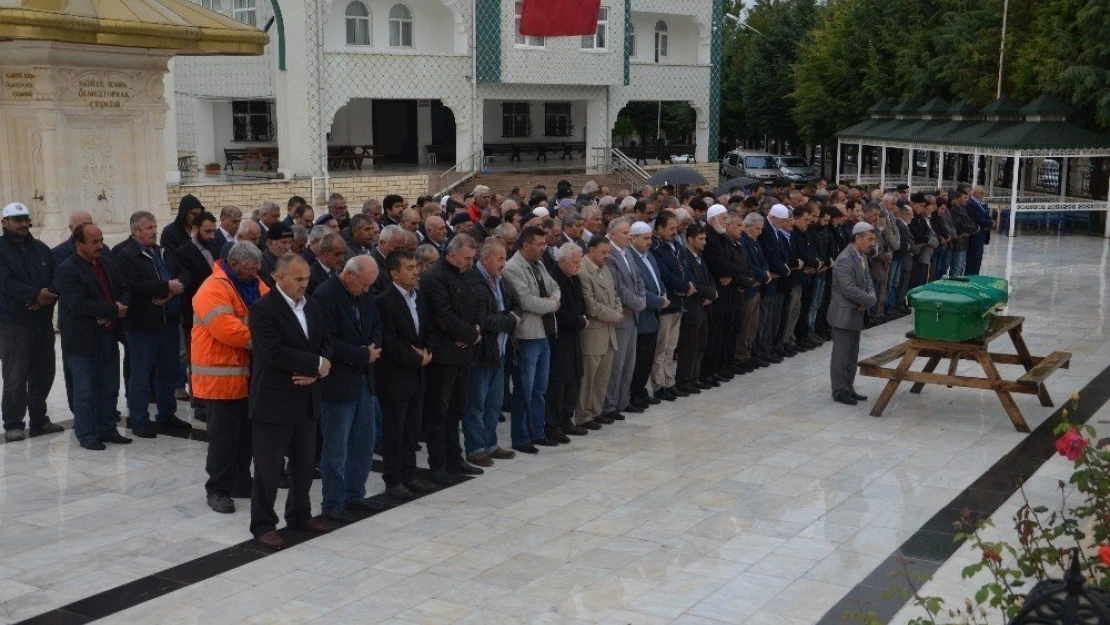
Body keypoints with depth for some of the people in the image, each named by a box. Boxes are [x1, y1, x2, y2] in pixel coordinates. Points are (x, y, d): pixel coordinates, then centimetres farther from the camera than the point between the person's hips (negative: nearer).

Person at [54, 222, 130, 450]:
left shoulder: (107, 263, 10)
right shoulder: (67, 270, -13)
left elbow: (123, 291, 11)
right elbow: (79, 304, -22)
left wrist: (113, 313, -9)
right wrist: (114, 310, -16)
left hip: (109, 337, 7)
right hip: (83, 341, -7)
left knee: (110, 389, 12)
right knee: (86, 390, 1)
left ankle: (107, 429, 23)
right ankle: (86, 435, 10)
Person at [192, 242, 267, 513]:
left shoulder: (256, 286, 11)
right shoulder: (213, 290, -17)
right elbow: (228, 329, -27)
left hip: (249, 375, 8)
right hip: (221, 377, -8)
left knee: (245, 433, 15)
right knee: (224, 435, -2)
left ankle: (241, 482, 27)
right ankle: (217, 489, 9)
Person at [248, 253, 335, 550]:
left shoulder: (312, 306, 10)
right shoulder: (263, 308, -14)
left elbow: (325, 342, 10)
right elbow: (274, 352, -23)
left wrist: (315, 371, -11)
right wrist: (316, 364, -17)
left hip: (306, 399, 7)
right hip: (274, 400, -7)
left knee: (305, 464, 15)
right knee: (269, 466, 2)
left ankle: (299, 515, 30)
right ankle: (263, 524, 14)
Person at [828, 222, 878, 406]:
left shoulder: (862, 257, 10)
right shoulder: (844, 260, -21)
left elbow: (868, 281, 13)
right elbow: (849, 290, -26)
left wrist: (869, 298, -7)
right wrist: (871, 300, -16)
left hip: (856, 315, 9)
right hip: (844, 315, -9)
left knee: (852, 354, 15)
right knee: (842, 355, -1)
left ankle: (848, 388, 23)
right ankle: (839, 391, 7)